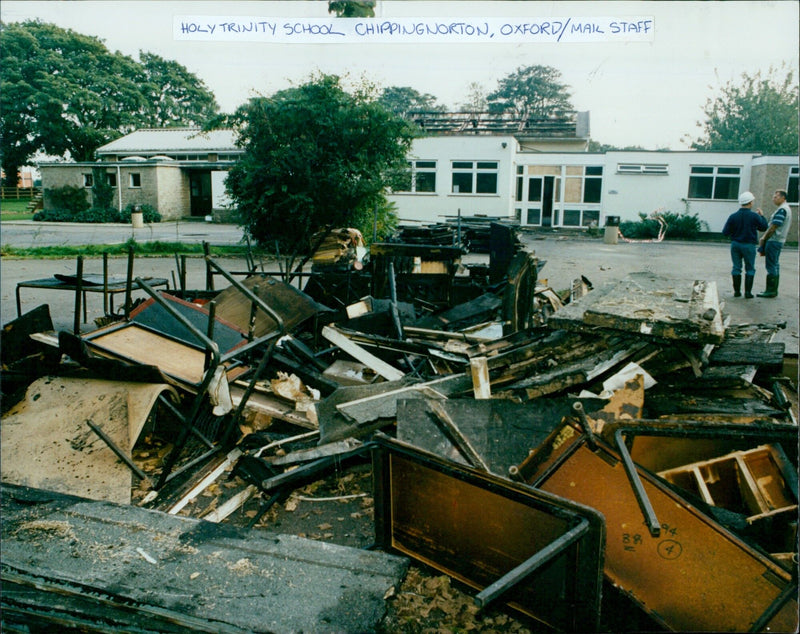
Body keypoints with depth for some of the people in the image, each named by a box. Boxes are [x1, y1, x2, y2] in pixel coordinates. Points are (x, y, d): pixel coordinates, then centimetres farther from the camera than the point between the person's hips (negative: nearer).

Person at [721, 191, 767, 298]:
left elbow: (725, 232, -4)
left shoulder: (733, 216, -5)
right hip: (749, 245, -2)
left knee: (736, 268, 9)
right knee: (750, 269, 8)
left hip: (735, 244, 2)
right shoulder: (754, 216, -11)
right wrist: (761, 216, 16)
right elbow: (764, 228, 4)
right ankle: (748, 292, 4)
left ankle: (737, 291, 11)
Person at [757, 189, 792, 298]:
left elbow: (773, 227, -20)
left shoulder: (782, 210, -17)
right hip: (779, 240, 10)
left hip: (774, 241, -10)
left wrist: (764, 239, -10)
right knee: (775, 265, 13)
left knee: (771, 266, -7)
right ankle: (774, 290, 17)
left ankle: (771, 291, -4)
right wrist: (765, 237, 15)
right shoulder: (787, 208, 17)